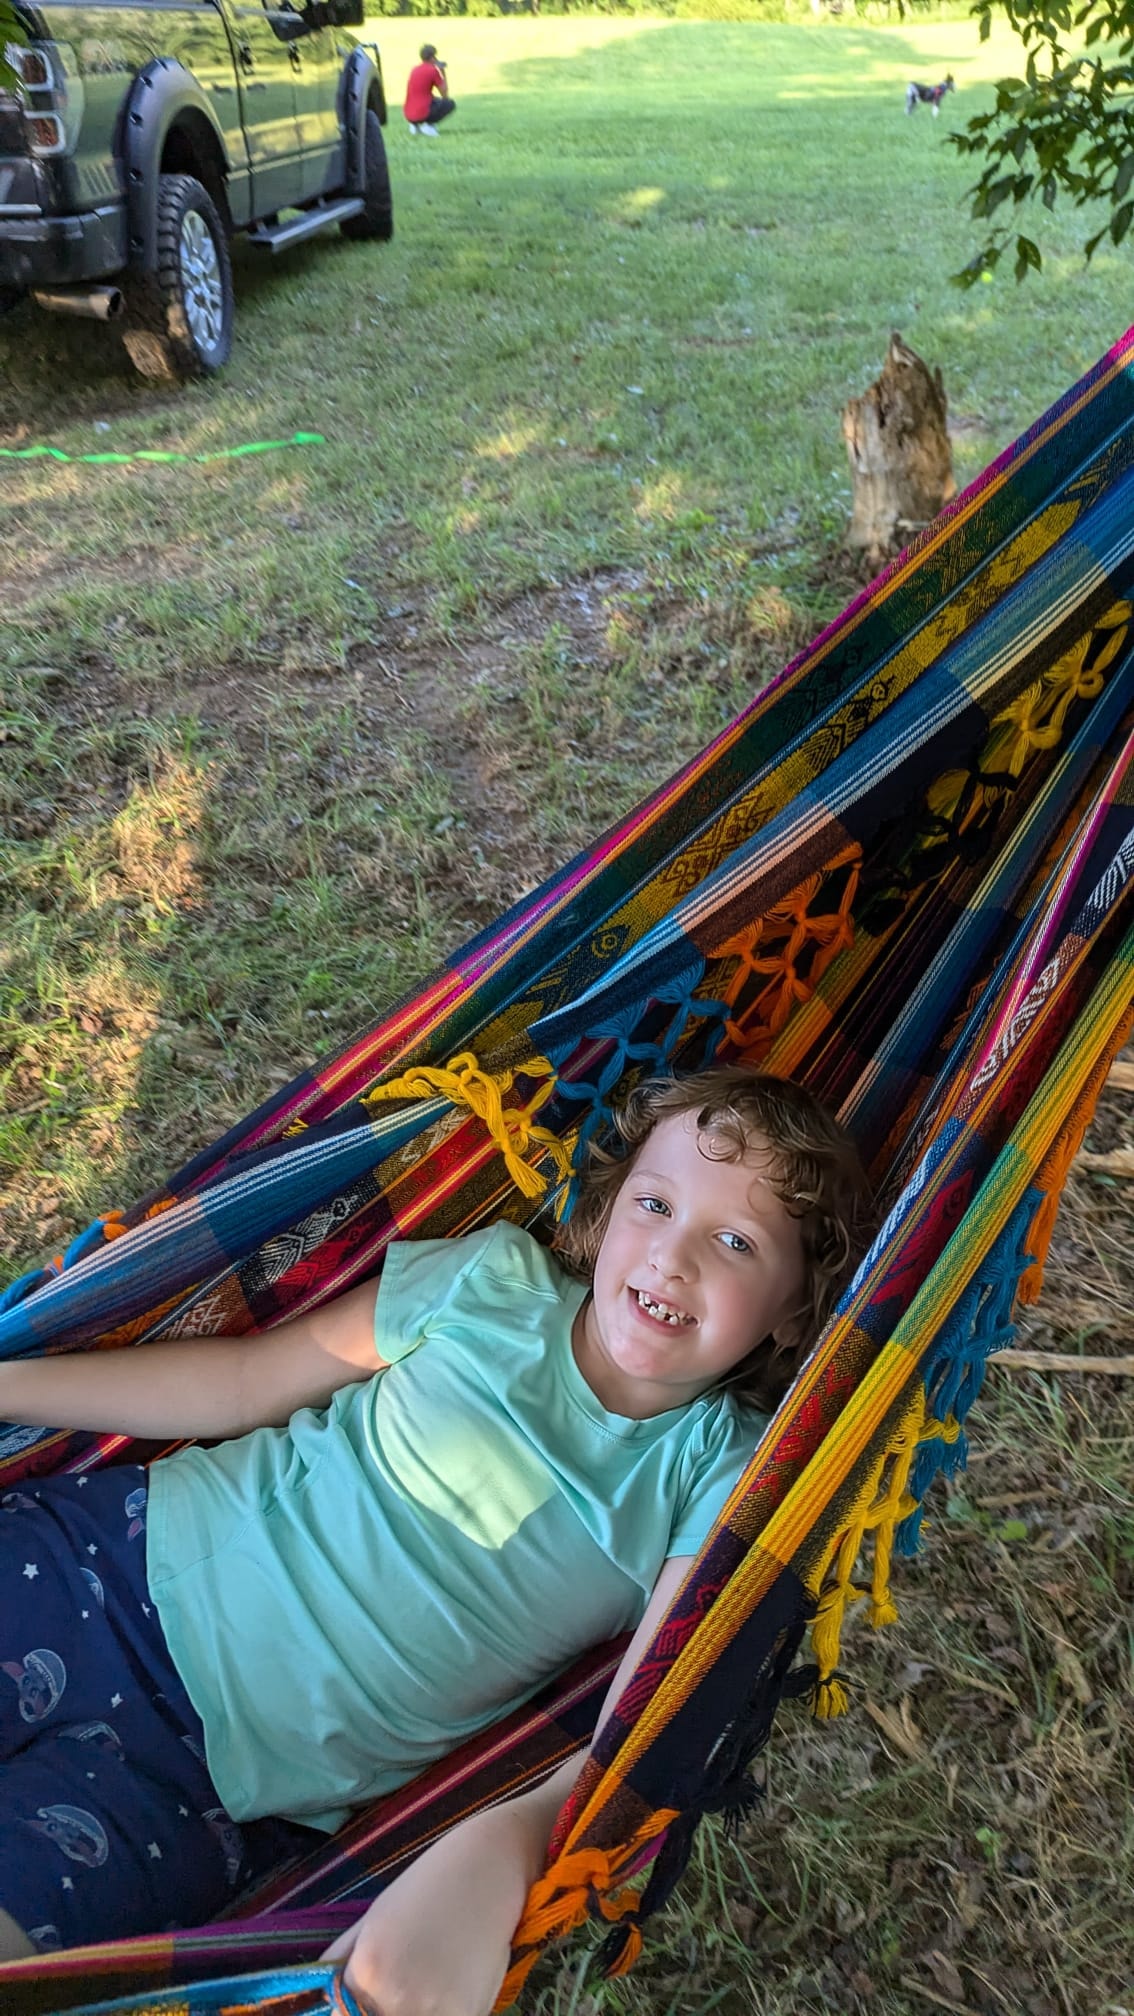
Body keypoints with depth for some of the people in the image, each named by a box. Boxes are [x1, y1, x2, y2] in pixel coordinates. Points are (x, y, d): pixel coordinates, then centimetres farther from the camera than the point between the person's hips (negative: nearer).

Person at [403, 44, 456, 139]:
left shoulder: (415, 69, 14)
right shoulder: (433, 70, -6)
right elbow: (445, 95, 1)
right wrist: (443, 73, 10)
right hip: (422, 115, -7)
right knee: (451, 103, 13)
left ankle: (416, 125, 11)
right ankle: (428, 124, -6)